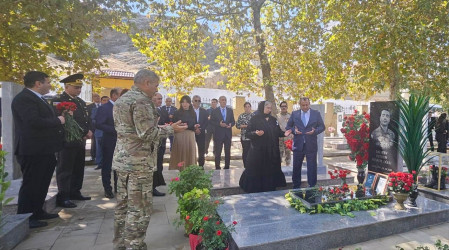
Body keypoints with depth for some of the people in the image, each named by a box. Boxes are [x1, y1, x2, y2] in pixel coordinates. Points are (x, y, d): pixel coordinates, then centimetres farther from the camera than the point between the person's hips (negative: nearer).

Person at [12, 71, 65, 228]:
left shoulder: (37, 98, 17)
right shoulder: (23, 99, -16)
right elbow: (34, 122, -28)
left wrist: (60, 118, 3)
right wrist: (58, 121, -16)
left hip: (44, 150, 10)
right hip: (33, 151, -10)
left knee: (42, 183, 18)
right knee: (30, 184, 0)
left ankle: (37, 212, 31)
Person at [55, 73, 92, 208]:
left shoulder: (81, 102, 17)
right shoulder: (59, 101, -9)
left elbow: (87, 120, 18)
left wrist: (88, 131, -2)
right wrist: (85, 132, -15)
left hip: (80, 141, 8)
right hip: (67, 141, -8)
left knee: (78, 169, 13)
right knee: (65, 170, -1)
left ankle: (75, 192, 25)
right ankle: (62, 197, 6)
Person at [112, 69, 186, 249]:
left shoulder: (121, 99, 15)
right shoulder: (141, 101, -16)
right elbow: (147, 134, -21)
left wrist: (161, 128, 18)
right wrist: (170, 129, -10)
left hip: (122, 160, 10)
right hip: (138, 163, -10)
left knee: (123, 205, 17)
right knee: (139, 209, 0)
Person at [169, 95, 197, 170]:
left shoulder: (193, 113, 11)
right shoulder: (177, 113, 2)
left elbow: (194, 125, 10)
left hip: (190, 136, 3)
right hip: (180, 135, -2)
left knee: (189, 153, 4)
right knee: (180, 153, -1)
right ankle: (179, 169, 8)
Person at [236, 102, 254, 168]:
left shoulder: (253, 115, 6)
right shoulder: (241, 116, 3)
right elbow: (237, 125, 0)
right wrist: (245, 126, -11)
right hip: (244, 137, -1)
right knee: (245, 152, 2)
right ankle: (245, 167, 12)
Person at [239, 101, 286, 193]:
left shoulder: (273, 120, 12)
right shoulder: (255, 119, -3)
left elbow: (278, 132, 13)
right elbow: (248, 133, -7)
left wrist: (284, 133, -7)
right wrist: (256, 133, -26)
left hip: (272, 151, 5)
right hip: (258, 151, -4)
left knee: (271, 170, 5)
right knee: (257, 171, -2)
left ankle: (270, 189, 19)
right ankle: (255, 190, 13)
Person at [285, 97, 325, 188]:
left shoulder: (316, 113, 3)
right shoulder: (294, 114, 4)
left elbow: (322, 126, 4)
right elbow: (288, 127, 7)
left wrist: (315, 131, -15)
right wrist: (294, 130, -13)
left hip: (311, 145, -1)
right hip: (298, 145, 1)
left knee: (312, 167, 6)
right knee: (296, 167, 10)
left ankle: (312, 187, 20)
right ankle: (296, 187, 25)